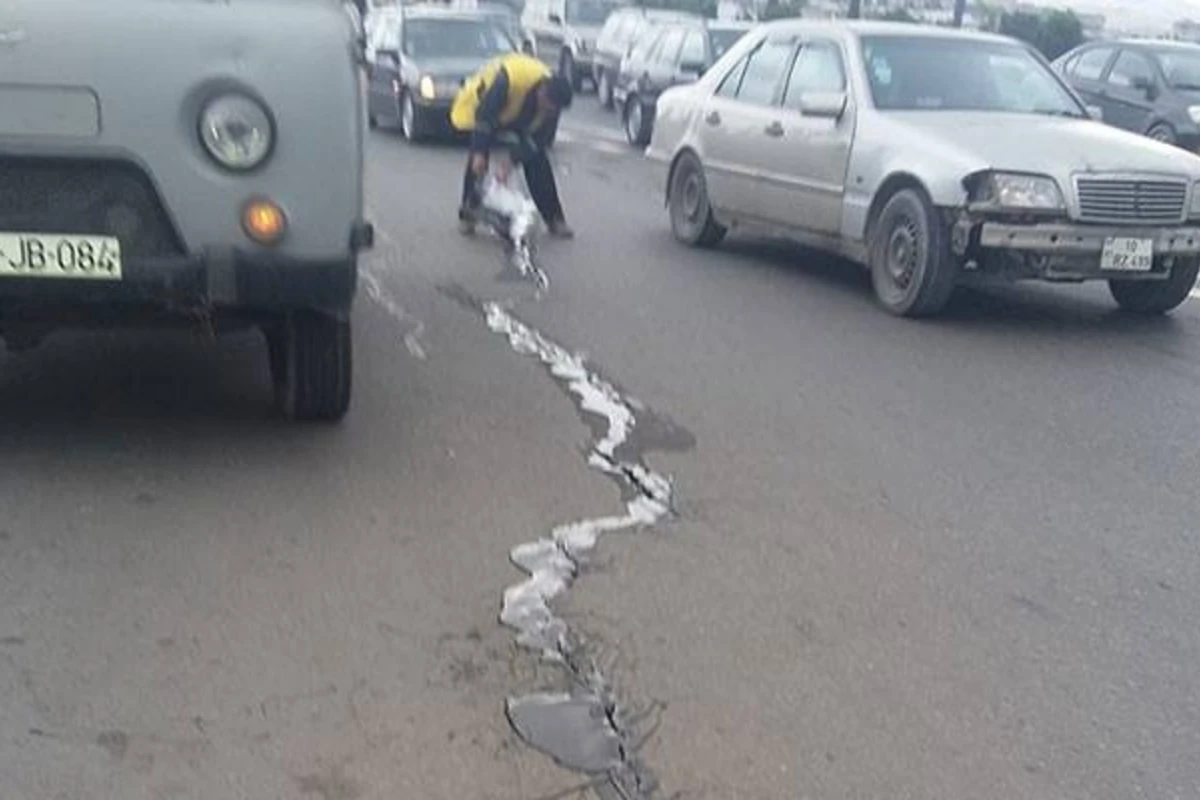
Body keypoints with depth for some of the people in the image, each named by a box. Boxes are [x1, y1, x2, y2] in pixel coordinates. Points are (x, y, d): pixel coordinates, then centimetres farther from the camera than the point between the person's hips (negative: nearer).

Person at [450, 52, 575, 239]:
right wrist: (479, 153, -37)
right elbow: (484, 116, -36)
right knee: (477, 162, -18)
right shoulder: (507, 81, -44)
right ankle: (468, 213, -1)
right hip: (485, 109, -4)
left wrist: (511, 161, -32)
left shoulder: (552, 98, -28)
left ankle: (555, 219, 2)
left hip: (519, 121, 4)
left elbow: (541, 138, -23)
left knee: (538, 163, -5)